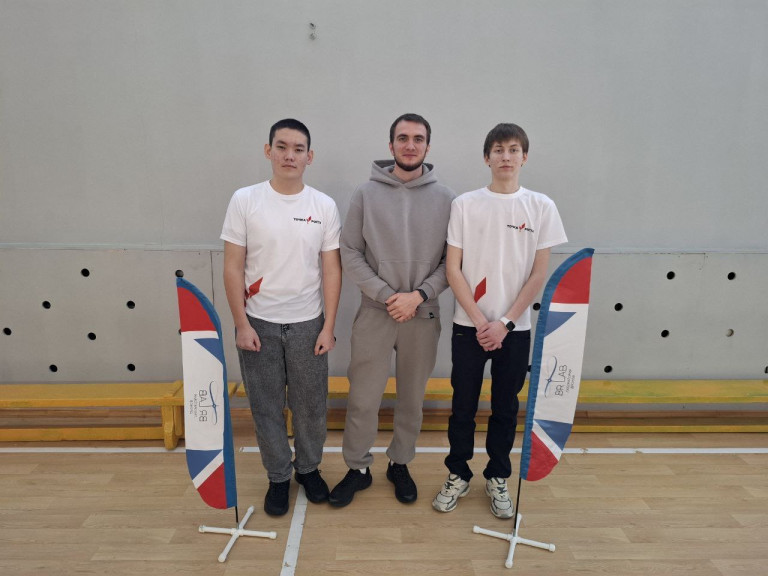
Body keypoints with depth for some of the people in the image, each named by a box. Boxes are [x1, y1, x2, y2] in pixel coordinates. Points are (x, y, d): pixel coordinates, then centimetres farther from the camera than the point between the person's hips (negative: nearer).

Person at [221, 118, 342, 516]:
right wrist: (241, 324, -7)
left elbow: (331, 270, 0)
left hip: (307, 324, 1)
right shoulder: (245, 200, -4)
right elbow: (232, 268, -3)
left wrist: (328, 327, -3)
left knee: (310, 405, 12)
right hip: (258, 324, 0)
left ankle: (309, 468, 36)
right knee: (266, 407, 11)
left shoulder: (324, 206, -2)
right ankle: (278, 477, 32)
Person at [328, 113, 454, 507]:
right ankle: (358, 468, 27)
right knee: (363, 398, 6)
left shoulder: (445, 198, 1)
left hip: (424, 315, 1)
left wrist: (419, 294, -13)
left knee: (412, 398, 14)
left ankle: (400, 464, 35)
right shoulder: (366, 194, 0)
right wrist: (387, 295, -12)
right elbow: (350, 254, -3)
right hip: (375, 312, -1)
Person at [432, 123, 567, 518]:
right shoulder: (465, 204, -1)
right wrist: (479, 320, -10)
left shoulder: (541, 207, 0)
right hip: (469, 326, 0)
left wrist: (505, 322, -9)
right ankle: (458, 475, 28)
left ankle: (497, 478, 31)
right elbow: (453, 268, -3)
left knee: (505, 407, 12)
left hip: (515, 328, 1)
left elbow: (539, 274, -1)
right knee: (463, 406, 9)